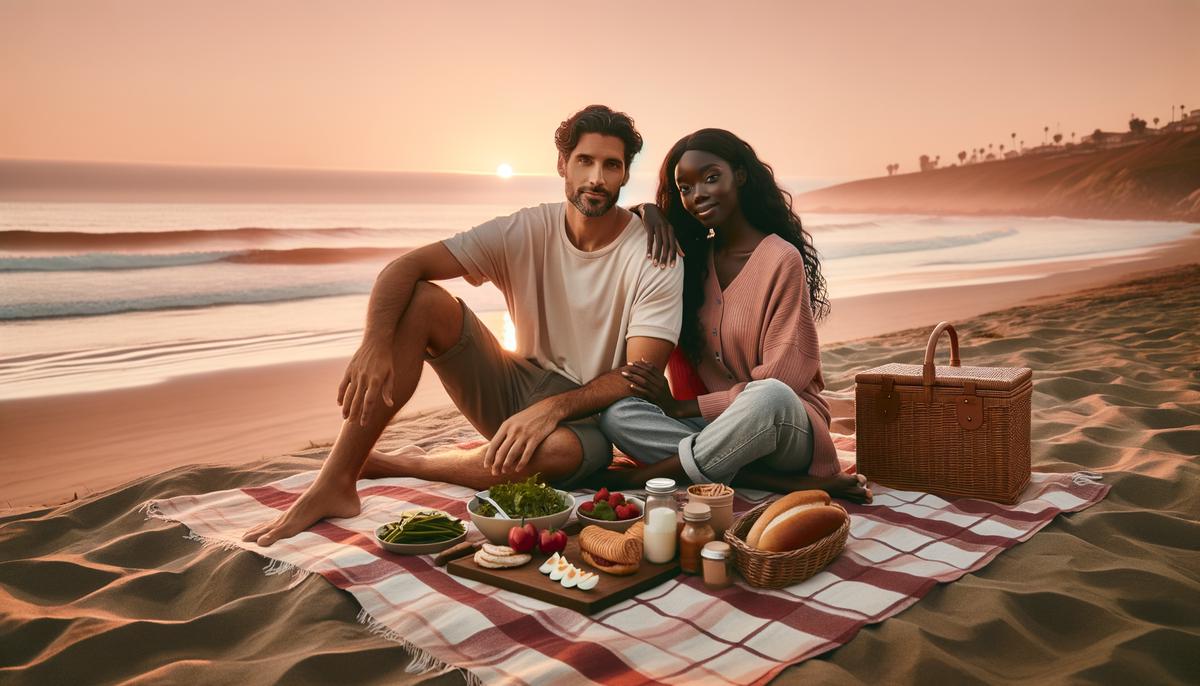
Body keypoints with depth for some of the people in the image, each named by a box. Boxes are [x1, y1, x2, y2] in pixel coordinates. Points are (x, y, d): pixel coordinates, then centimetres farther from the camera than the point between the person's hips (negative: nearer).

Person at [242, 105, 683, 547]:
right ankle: (335, 484, -21)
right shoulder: (526, 231, -6)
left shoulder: (655, 260, -12)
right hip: (513, 389, 3)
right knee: (420, 300, -19)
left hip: (588, 415, -2)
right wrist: (375, 342, -32)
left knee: (560, 448, -41)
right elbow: (405, 267, -12)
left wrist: (552, 408, -33)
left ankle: (395, 466, -14)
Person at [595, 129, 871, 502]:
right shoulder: (694, 257, 9)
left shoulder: (782, 259, -9)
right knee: (615, 414, -22)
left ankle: (644, 476, -21)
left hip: (785, 421, -5)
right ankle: (779, 482, -26)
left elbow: (781, 378, -12)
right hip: (712, 423, 5)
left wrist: (681, 407, -12)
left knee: (770, 398, -41)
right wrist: (652, 218, -1)